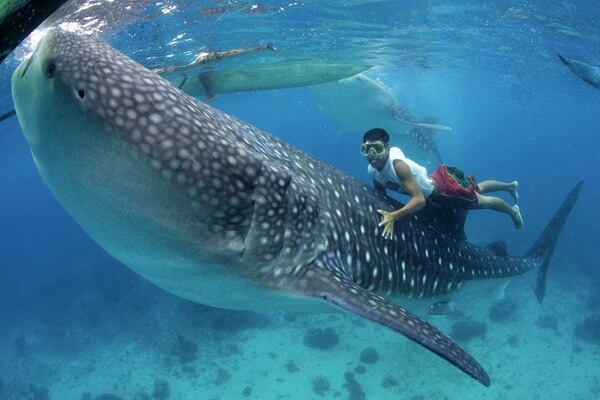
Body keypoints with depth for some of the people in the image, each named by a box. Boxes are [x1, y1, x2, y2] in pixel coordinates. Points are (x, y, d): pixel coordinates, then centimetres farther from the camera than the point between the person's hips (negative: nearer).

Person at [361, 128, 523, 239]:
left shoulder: (397, 164, -40)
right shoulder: (372, 170, -18)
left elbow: (419, 199, -46)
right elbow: (381, 196, 2)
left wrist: (393, 216, -57)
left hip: (445, 181, -7)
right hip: (435, 181, 7)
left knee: (481, 201, 17)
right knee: (478, 189, 31)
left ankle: (513, 211, 48)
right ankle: (510, 186, 58)